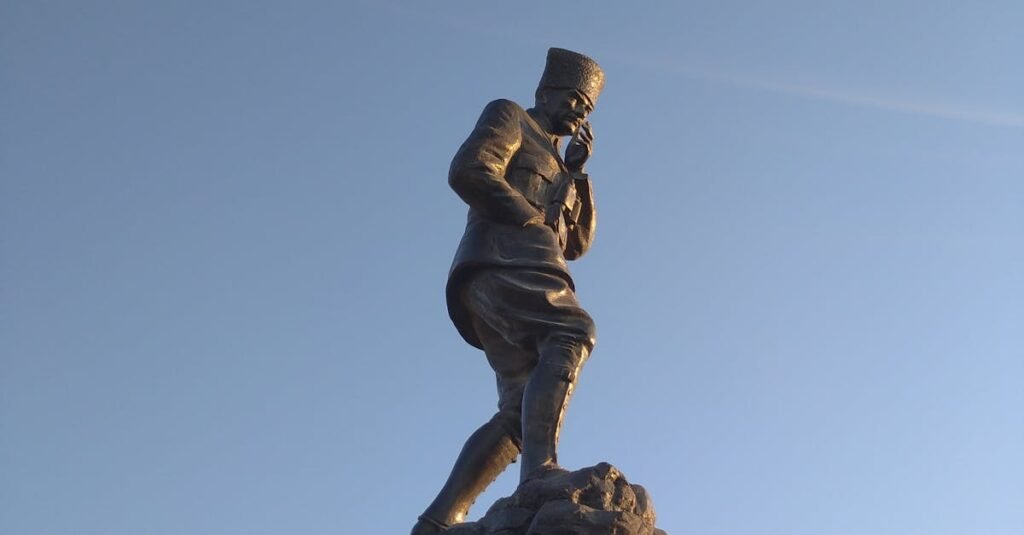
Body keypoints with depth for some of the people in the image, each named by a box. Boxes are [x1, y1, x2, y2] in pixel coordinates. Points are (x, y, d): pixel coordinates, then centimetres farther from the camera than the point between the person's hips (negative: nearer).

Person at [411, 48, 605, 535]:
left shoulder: (555, 164, 37)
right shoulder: (509, 117, 15)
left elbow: (578, 243, 26)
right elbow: (468, 171, -5)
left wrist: (577, 171, 17)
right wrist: (535, 220, -6)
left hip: (521, 268, 8)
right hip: (504, 259, -8)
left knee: (522, 409, -7)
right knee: (573, 332, -30)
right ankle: (540, 465, -47)